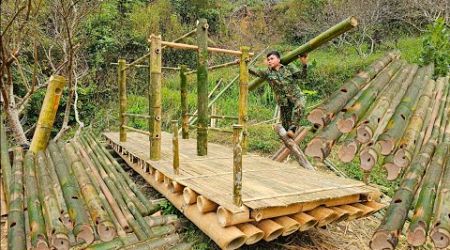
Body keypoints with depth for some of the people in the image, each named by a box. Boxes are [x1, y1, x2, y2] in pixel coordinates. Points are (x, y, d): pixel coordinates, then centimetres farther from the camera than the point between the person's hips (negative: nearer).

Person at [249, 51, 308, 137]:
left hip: (296, 96, -2)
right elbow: (255, 71, 4)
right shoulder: (267, 73, 9)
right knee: (286, 124, 2)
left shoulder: (289, 67, 6)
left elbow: (302, 75, 1)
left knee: (299, 105, -37)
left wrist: (304, 64, -14)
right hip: (283, 101, 2)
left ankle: (292, 129, -33)